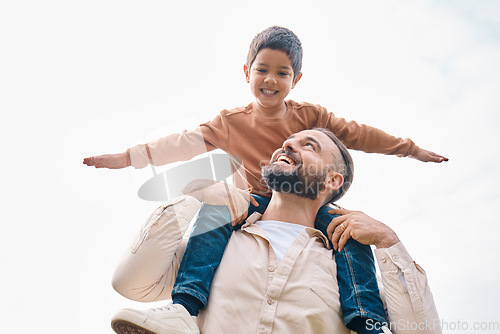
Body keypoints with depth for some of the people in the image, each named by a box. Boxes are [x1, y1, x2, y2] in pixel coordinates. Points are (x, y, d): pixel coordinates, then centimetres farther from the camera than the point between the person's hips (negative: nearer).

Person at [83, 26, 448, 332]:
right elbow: (184, 143, -4)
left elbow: (357, 135, 4)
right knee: (215, 210, -28)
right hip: (256, 203, 0)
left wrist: (412, 149, 7)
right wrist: (127, 158, -9)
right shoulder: (231, 123, 0)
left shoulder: (310, 116, 0)